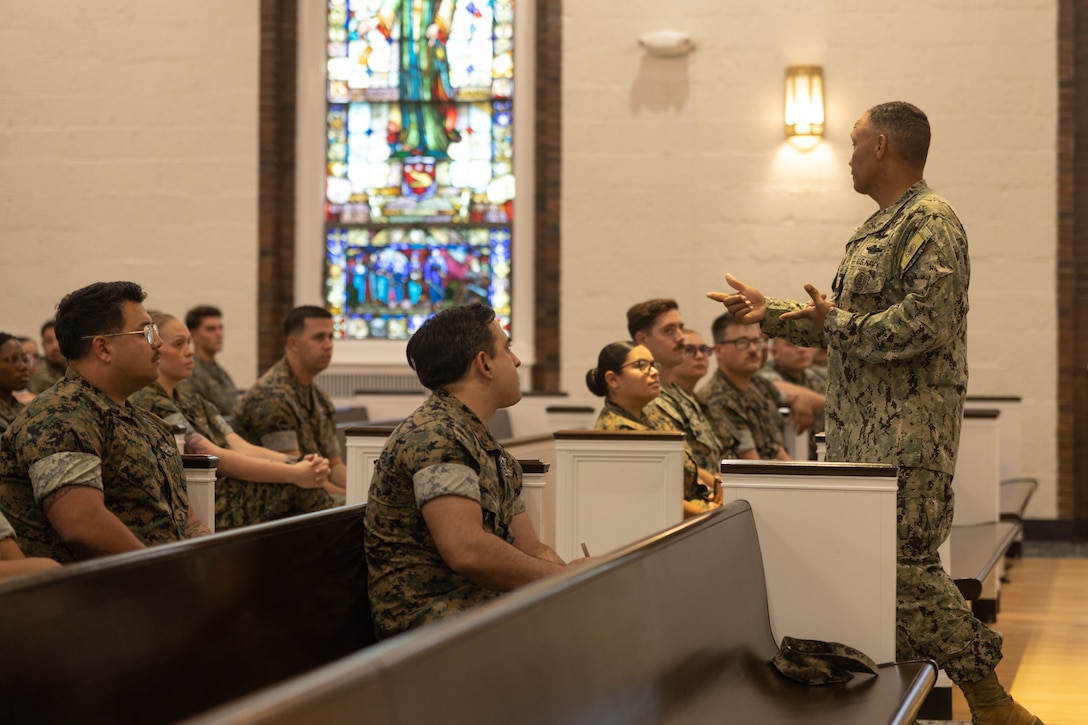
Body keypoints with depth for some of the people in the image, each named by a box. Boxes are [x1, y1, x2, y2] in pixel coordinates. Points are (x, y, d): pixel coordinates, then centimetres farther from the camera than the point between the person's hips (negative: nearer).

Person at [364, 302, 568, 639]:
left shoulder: (494, 453, 23)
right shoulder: (434, 434, -12)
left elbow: (532, 550, 19)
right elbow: (466, 551, -22)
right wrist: (564, 576, -12)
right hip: (426, 614, -10)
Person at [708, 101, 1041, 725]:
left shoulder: (930, 222, -11)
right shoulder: (881, 227, 20)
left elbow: (922, 326, -23)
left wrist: (836, 321, -13)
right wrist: (771, 314, 26)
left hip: (907, 438, -10)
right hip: (863, 434, 10)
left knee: (905, 565, -12)